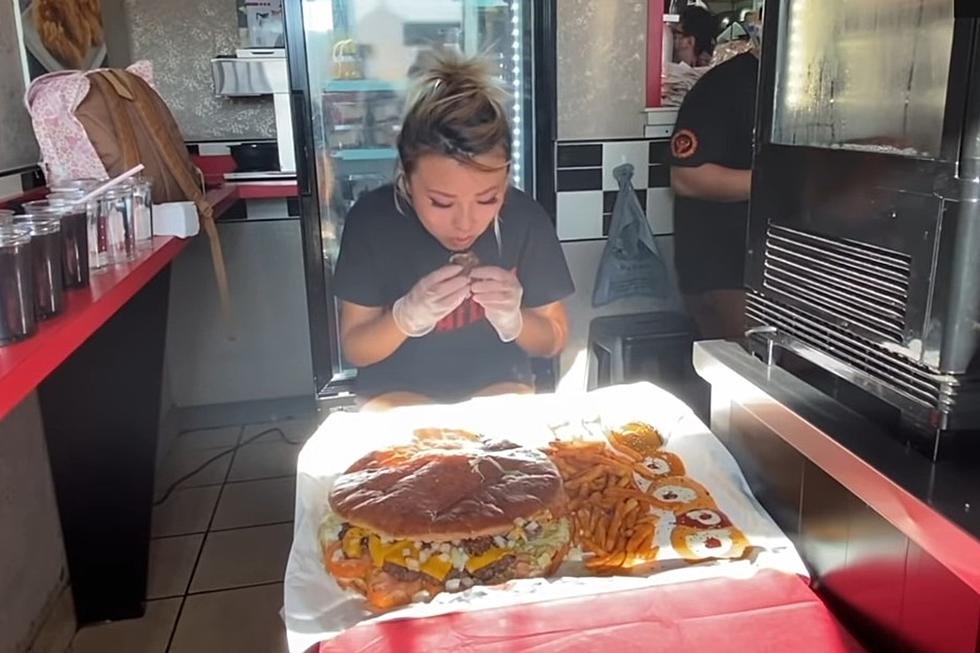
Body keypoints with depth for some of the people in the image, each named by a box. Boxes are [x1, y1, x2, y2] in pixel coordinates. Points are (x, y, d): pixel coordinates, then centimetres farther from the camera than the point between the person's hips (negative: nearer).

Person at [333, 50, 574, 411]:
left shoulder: (525, 218, -13)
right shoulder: (371, 219, -17)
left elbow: (553, 340, -2)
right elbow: (354, 349, -9)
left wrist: (511, 319, -23)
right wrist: (409, 314, -28)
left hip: (498, 383, 1)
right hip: (398, 390, -1)